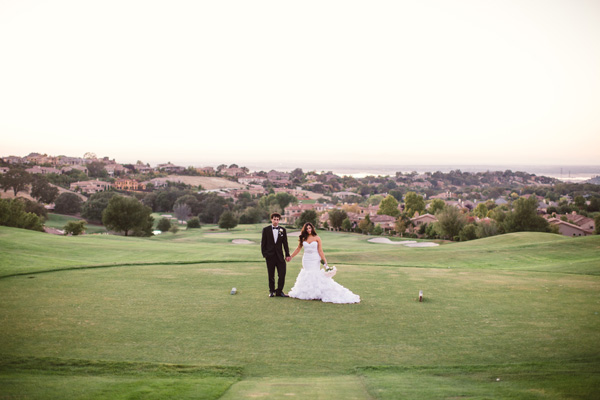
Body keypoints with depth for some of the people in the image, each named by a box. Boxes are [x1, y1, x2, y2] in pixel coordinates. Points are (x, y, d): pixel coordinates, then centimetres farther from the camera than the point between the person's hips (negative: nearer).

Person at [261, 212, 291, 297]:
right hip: (270, 256, -1)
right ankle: (271, 291, 19)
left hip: (280, 256, 1)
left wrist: (287, 255, 3)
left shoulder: (283, 230, 6)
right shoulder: (266, 229, 2)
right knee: (271, 275, 6)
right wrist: (264, 254, -3)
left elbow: (285, 243, 7)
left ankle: (279, 291, 7)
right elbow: (263, 243, 3)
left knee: (282, 274, -3)